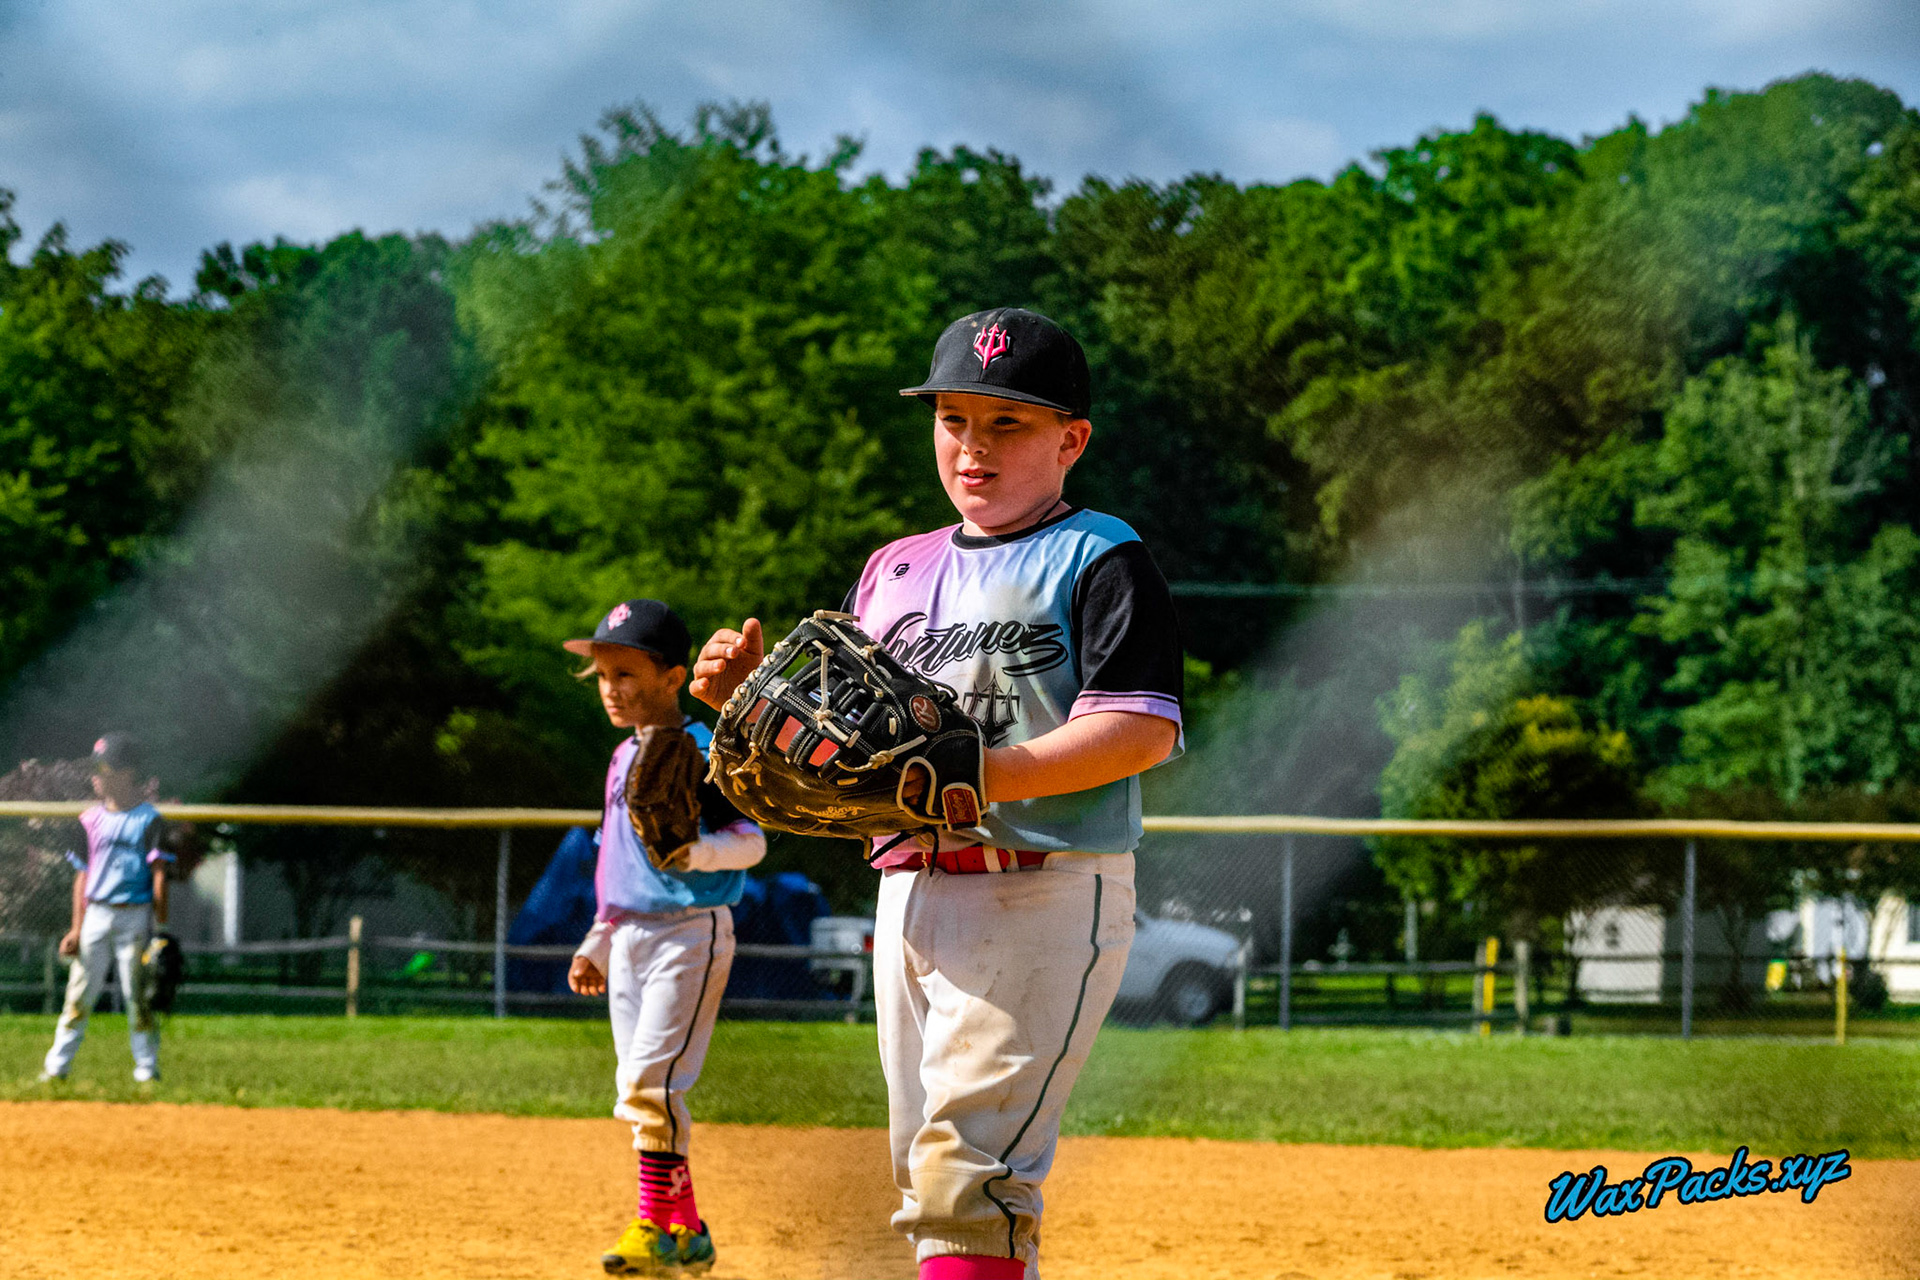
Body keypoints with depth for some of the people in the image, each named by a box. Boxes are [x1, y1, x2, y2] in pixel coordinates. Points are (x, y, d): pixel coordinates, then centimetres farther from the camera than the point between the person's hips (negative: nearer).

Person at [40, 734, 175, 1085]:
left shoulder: (149, 820, -2)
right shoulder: (92, 820, 10)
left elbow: (159, 877, -4)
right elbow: (83, 875, 11)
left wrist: (161, 929, -10)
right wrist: (77, 927, 4)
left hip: (135, 916, -4)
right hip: (96, 915, 4)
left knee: (138, 996, -2)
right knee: (79, 993, 1)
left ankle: (147, 1068, 7)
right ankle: (56, 1066, 2)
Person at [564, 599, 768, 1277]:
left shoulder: (700, 752, -10)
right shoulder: (625, 757, 15)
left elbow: (752, 841, -15)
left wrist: (700, 852, -33)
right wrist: (595, 945, 20)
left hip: (690, 934, -9)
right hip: (630, 939, 9)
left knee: (651, 1083, -16)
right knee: (640, 1093, 7)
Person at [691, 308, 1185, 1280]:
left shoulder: (1100, 560, -2)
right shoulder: (894, 571, 19)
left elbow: (1141, 729, -14)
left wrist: (974, 775, -24)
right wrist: (746, 694, -1)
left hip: (1043, 897, -8)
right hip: (909, 895, 8)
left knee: (966, 1163, -19)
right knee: (925, 1166, 9)